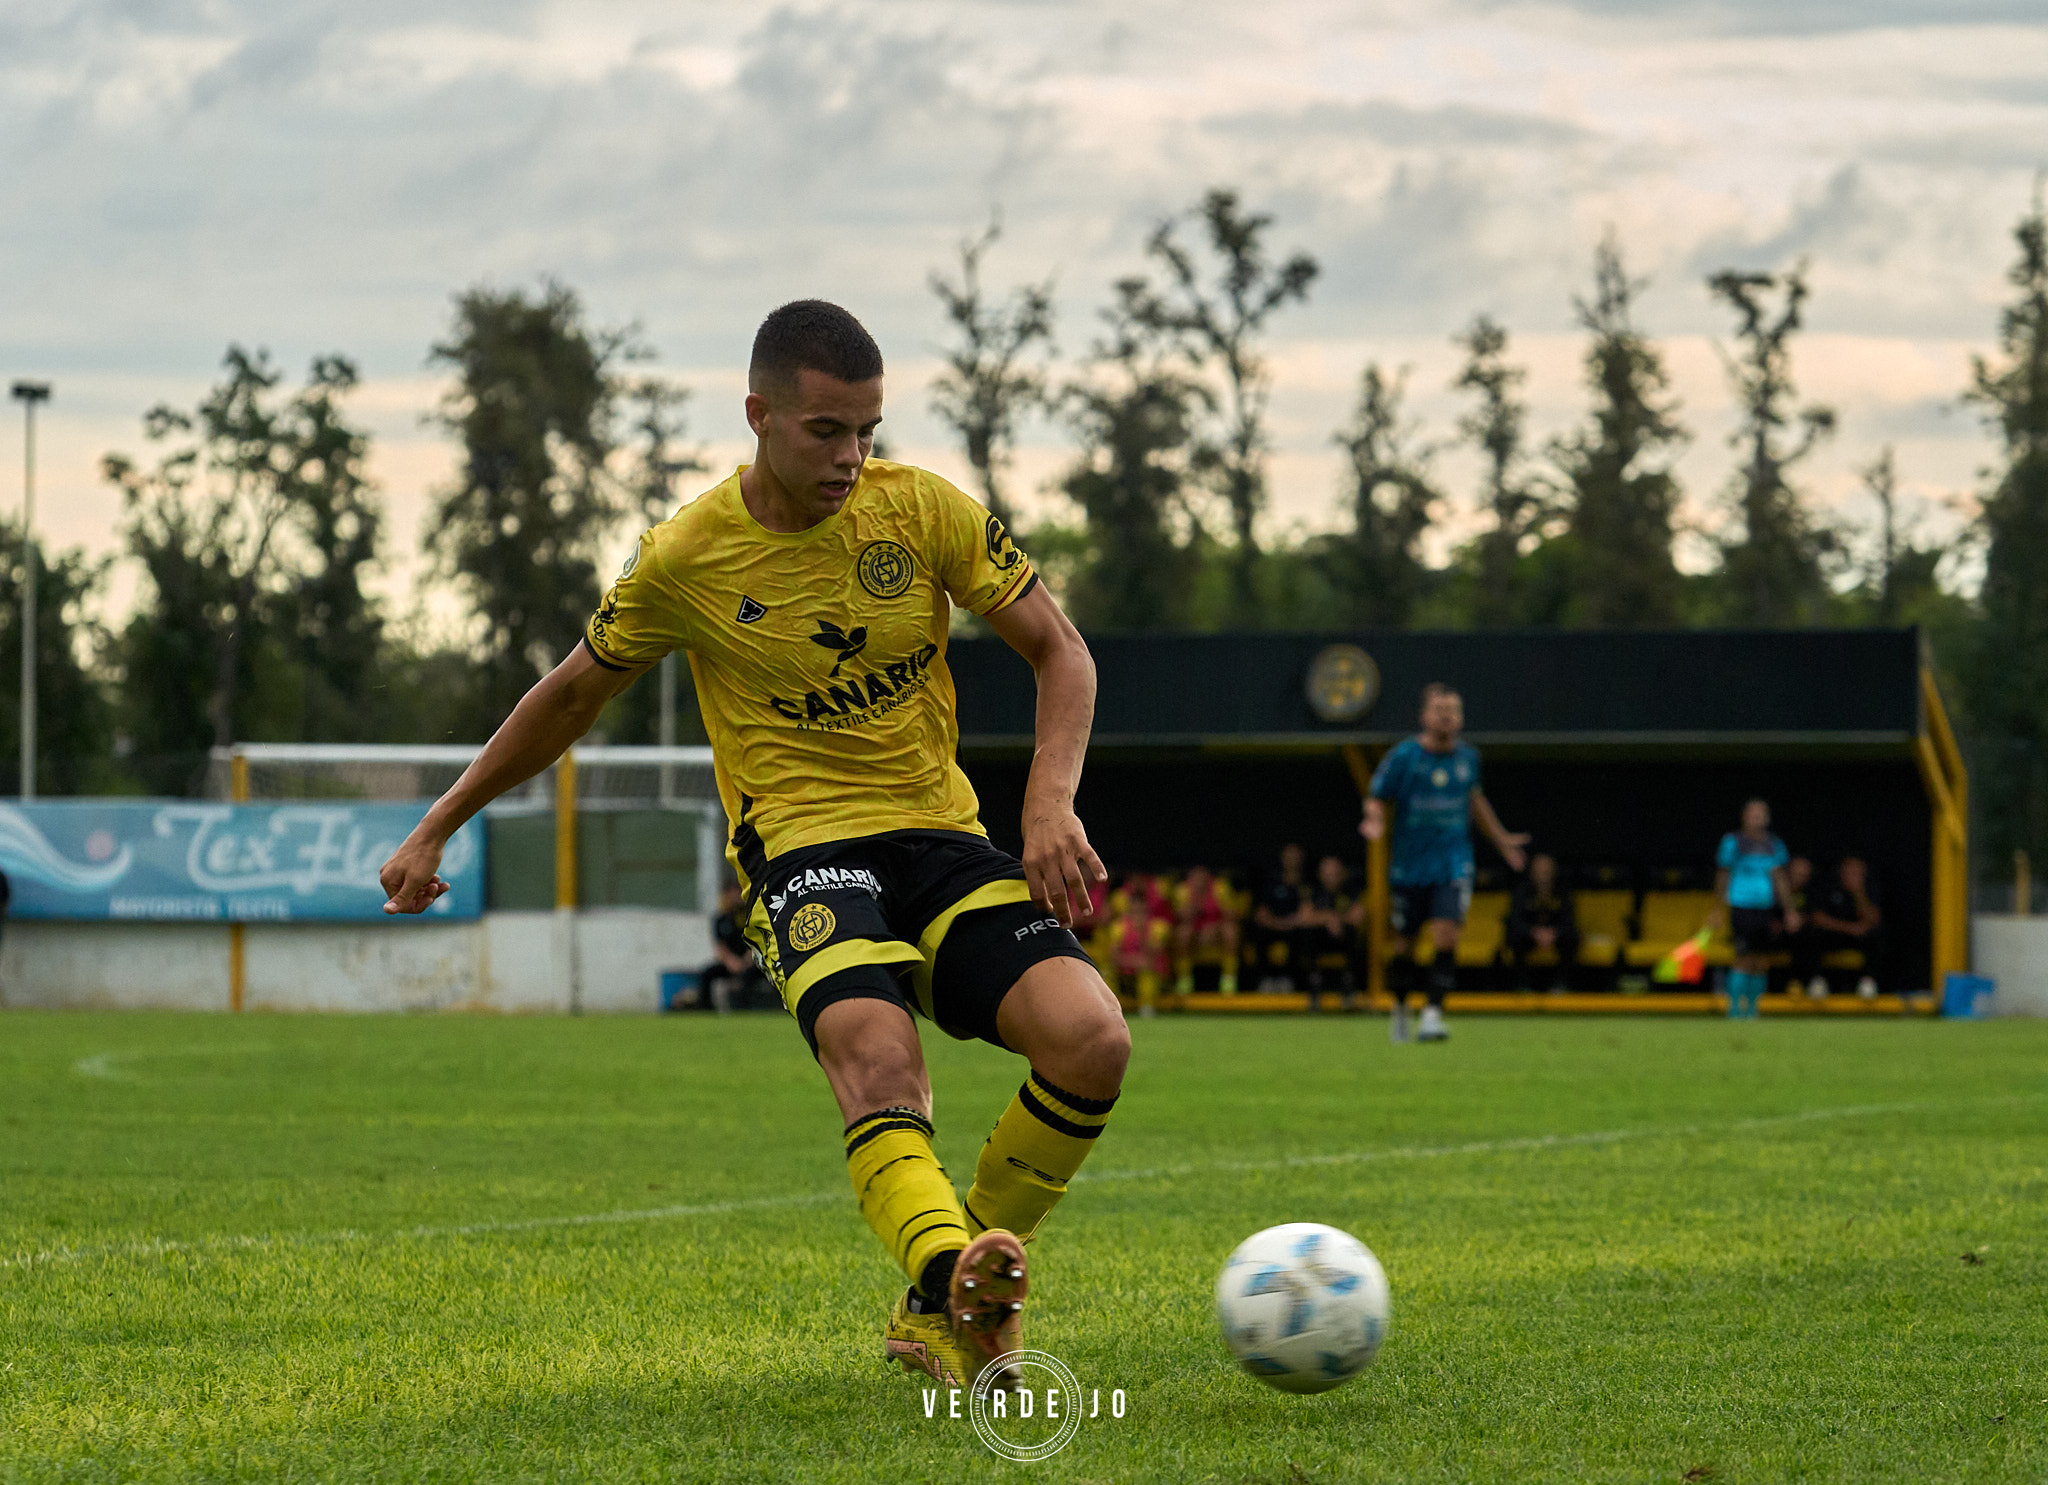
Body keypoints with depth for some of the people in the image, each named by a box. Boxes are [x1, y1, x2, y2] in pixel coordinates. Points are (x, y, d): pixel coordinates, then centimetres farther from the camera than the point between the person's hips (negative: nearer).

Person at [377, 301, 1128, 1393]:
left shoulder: (925, 510, 0)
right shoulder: (684, 558, -3)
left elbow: (1061, 653, 5)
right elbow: (573, 695, 13)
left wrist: (1051, 802, -13)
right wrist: (438, 829, 19)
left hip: (942, 835, 3)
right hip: (800, 846, -3)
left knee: (1092, 1042, -21)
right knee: (878, 1054, -35)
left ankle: (936, 1316, -5)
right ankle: (960, 1276, -61)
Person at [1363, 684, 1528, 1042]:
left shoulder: (1467, 756, 4)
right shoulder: (1403, 756, -7)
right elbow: (1376, 798, -2)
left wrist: (1501, 839, 28)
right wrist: (1375, 821, -25)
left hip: (1453, 864, 1)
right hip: (1410, 865, -1)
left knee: (1446, 938, -17)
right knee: (1404, 945, 8)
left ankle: (1433, 1014, -16)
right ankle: (1400, 1006, 34)